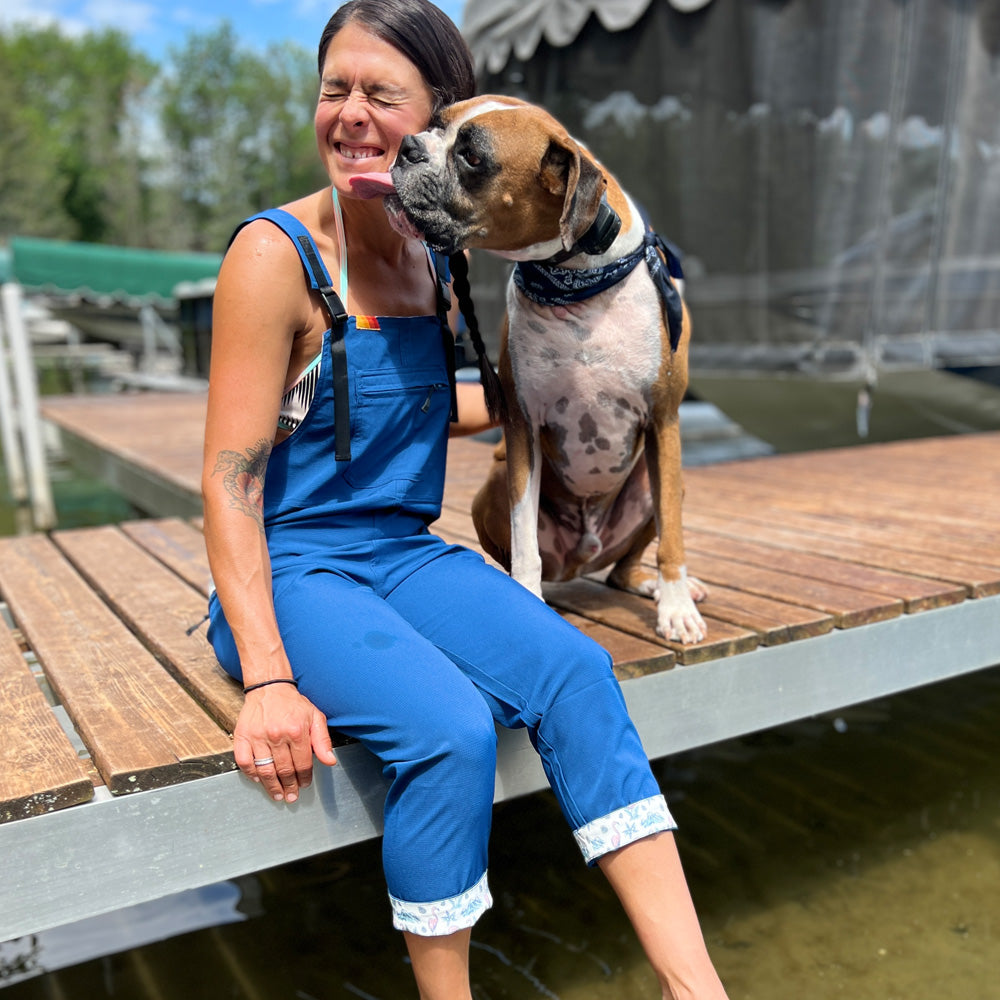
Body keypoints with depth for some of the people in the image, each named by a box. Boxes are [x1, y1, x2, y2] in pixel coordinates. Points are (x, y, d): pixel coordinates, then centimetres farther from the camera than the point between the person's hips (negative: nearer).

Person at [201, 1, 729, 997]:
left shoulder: (436, 257, 7)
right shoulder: (275, 253, -11)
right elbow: (230, 476, -14)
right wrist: (266, 678, -21)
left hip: (405, 553, 5)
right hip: (289, 569, -5)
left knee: (574, 669, -19)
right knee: (450, 728, -28)